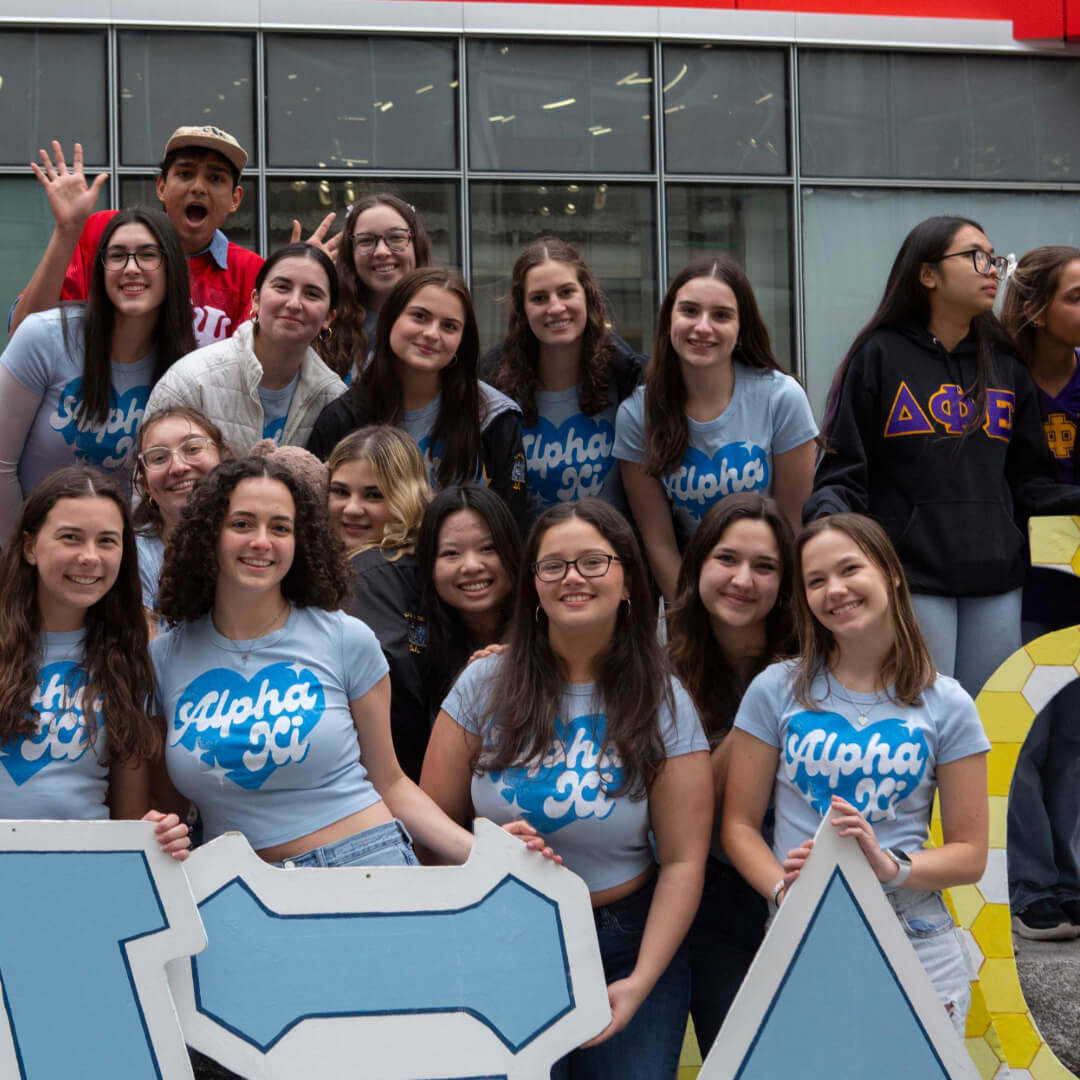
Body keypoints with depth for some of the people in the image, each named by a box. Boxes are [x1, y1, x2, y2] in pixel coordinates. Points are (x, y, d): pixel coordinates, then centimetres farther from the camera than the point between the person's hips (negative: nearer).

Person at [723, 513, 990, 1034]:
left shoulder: (946, 705, 1)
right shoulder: (777, 689, 2)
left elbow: (969, 854, 2)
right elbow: (739, 824, 2)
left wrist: (893, 867, -17)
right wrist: (782, 888, -17)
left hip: (914, 947, 0)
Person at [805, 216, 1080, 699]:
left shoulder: (1006, 367, 14)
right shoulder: (879, 356, 1)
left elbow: (1026, 479, 13)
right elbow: (843, 469, -1)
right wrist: (830, 512, -21)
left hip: (997, 584, 5)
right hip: (913, 575, -4)